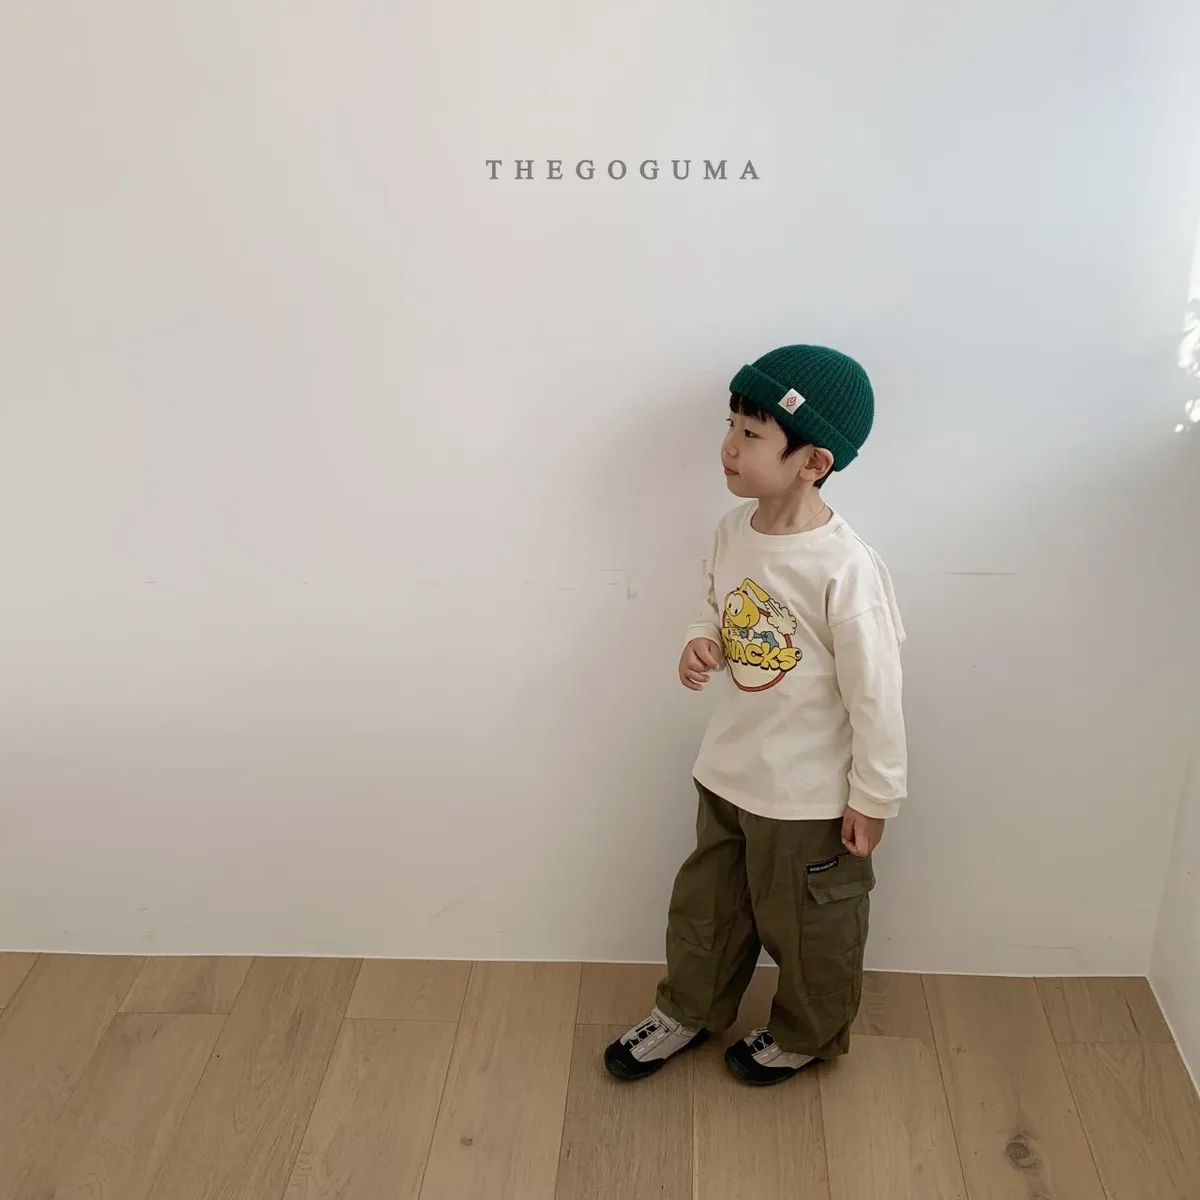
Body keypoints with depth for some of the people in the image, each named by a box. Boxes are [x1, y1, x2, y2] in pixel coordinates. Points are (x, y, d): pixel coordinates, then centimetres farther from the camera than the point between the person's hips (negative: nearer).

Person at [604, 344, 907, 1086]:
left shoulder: (845, 570, -28)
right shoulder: (734, 531, -6)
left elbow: (876, 693, -20)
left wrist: (873, 797, -13)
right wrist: (701, 643, -12)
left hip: (809, 796, -6)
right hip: (728, 773, 6)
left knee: (808, 925, 19)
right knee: (708, 905, 25)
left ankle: (807, 1035, 45)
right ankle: (688, 1012, 49)